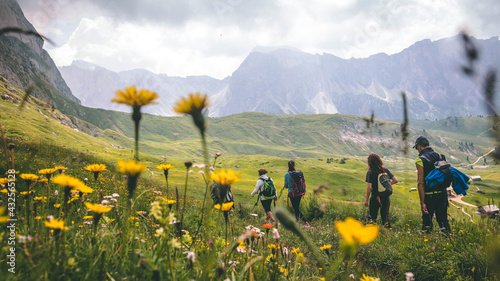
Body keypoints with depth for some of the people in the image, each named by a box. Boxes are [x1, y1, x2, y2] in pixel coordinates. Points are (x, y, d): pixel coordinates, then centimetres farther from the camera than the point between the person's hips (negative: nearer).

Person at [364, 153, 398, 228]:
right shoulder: (385, 170, 3)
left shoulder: (370, 172, -11)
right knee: (385, 216, 15)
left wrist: (366, 199, -8)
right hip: (386, 197, 4)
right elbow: (395, 180, 3)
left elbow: (369, 187, -15)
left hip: (375, 197, -4)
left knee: (372, 217, 8)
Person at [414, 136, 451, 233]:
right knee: (443, 220, 15)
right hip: (443, 193, 5)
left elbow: (421, 183, -17)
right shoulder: (441, 157, 5)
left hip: (429, 196, -5)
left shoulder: (420, 160, -13)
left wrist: (422, 203, -15)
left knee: (427, 223, 8)